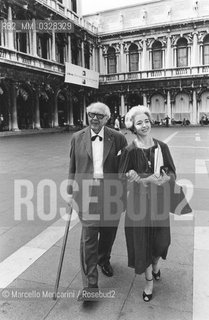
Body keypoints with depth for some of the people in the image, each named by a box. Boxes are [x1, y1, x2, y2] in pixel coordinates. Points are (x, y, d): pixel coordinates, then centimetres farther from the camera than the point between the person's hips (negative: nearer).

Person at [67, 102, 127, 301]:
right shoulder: (77, 138, 2)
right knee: (88, 237, -2)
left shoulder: (117, 138, -1)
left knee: (108, 232, 16)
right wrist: (70, 192, 7)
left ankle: (103, 260, 47)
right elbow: (72, 168, 7)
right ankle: (89, 284, 11)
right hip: (86, 192, -1)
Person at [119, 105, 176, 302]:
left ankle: (155, 265, 47)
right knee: (142, 239, 6)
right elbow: (122, 176, -9)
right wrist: (147, 180, -21)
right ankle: (149, 281, 29)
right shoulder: (130, 151, -9)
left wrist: (161, 179, -21)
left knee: (160, 238, 12)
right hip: (138, 200, -2)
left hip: (158, 199, 3)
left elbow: (172, 173, 1)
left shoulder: (161, 147, -1)